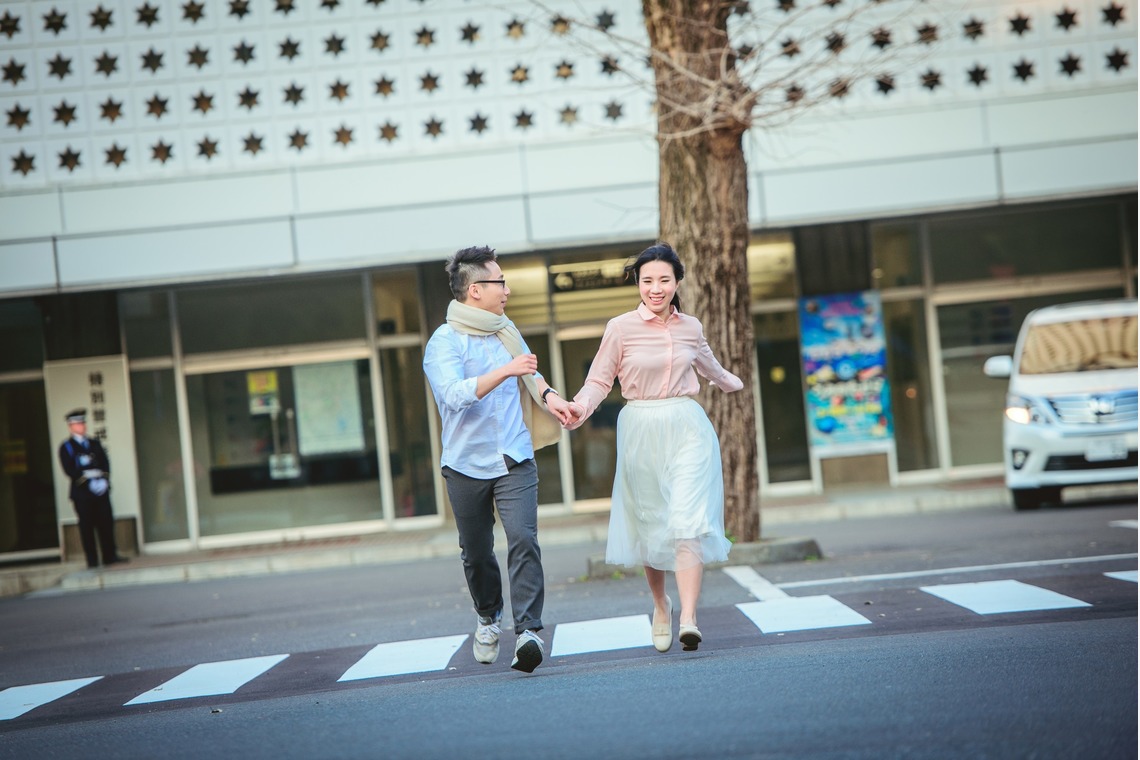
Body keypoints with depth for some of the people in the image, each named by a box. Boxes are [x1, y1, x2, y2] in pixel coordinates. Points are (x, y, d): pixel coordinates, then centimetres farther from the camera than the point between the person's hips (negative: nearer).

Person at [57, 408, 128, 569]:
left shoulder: (95, 444, 18)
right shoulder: (66, 448, 3)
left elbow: (105, 464, 9)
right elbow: (70, 470, -8)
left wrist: (104, 480, -9)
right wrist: (89, 482, -17)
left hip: (101, 490, 4)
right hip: (82, 493, -4)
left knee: (106, 523, 3)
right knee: (87, 526, -2)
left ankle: (110, 556, 10)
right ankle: (92, 561, 0)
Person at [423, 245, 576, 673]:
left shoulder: (506, 331, 11)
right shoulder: (444, 342, -9)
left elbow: (528, 372, 30)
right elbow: (454, 394, -26)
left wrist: (548, 395, 11)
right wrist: (505, 370, -33)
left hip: (515, 461, 3)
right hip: (467, 465, -3)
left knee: (523, 540, -16)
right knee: (476, 552, 10)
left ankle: (528, 632, -19)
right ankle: (488, 618, 36)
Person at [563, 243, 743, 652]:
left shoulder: (691, 327, 7)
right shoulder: (621, 328, -4)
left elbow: (711, 368, 28)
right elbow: (599, 380, -1)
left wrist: (733, 383, 46)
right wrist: (580, 407, -21)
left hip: (687, 430, 1)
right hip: (641, 432, -1)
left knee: (687, 521, -13)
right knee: (650, 525, 8)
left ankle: (688, 619, -19)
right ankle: (661, 606, 32)